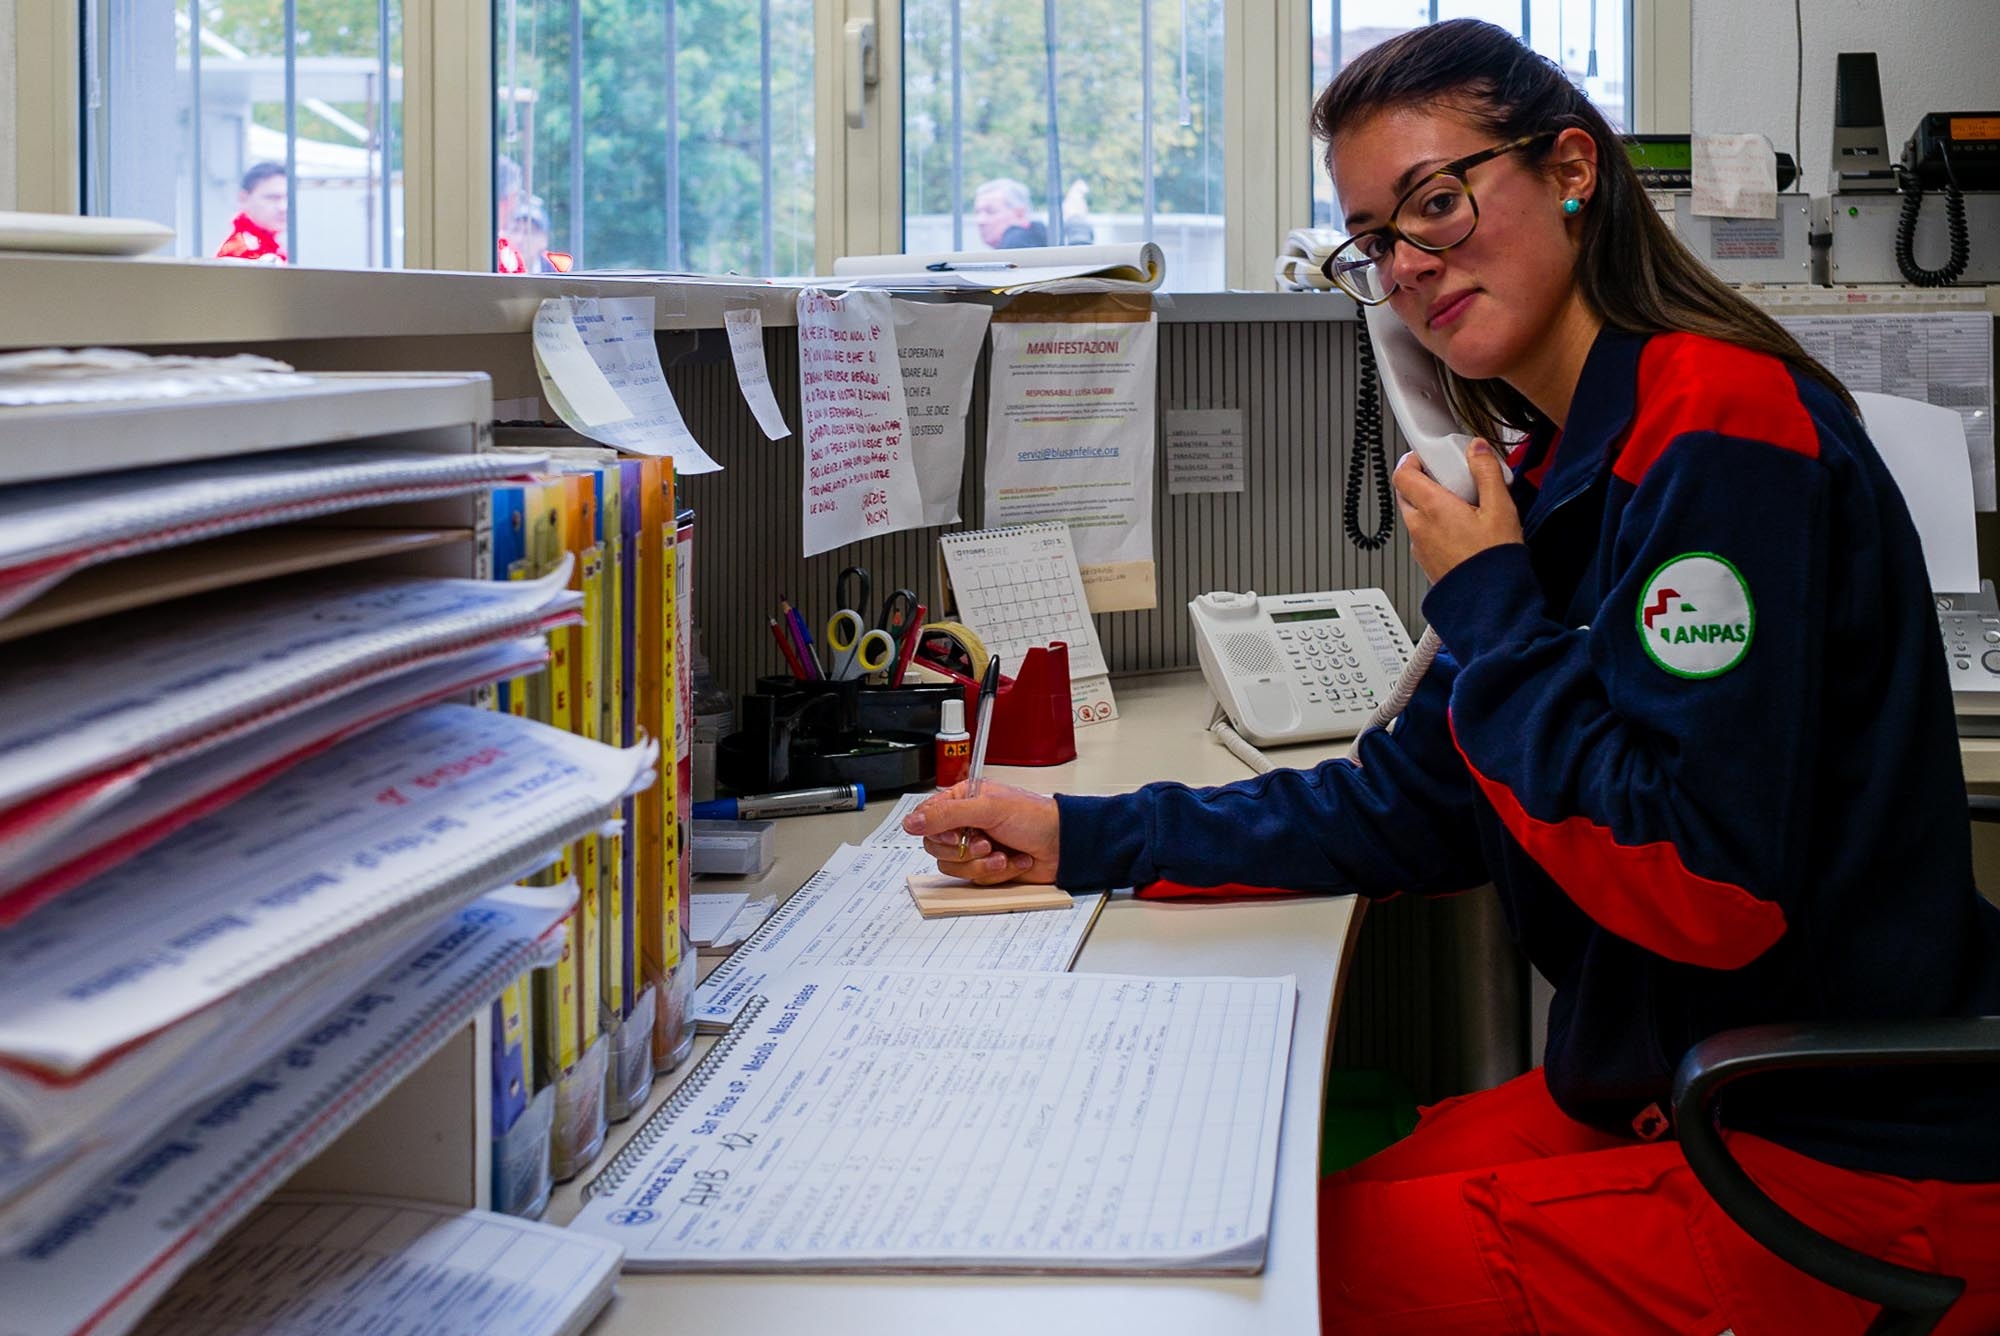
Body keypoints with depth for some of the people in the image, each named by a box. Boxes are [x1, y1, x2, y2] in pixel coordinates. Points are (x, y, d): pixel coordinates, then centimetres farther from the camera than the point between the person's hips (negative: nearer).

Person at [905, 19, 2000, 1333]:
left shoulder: (1726, 425, -19)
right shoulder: (1569, 475, 12)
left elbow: (1705, 887, -25)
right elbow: (1415, 805, 15)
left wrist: (1487, 608, -15)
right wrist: (1081, 840, 11)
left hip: (1847, 1168, -9)